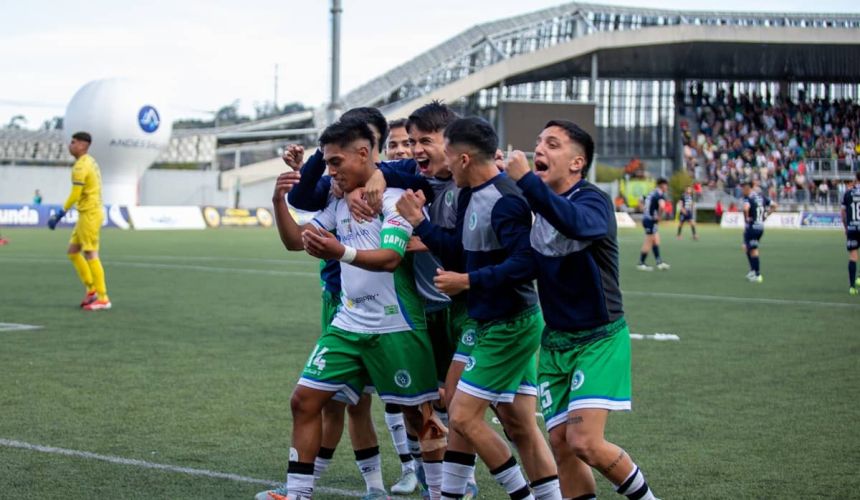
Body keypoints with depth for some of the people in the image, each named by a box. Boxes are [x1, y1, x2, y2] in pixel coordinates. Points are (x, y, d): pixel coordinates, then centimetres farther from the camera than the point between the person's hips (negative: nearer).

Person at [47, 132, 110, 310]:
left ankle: (103, 298, -3)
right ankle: (91, 289, 16)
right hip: (86, 214, 10)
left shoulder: (81, 166, -16)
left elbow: (75, 195, -20)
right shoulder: (90, 162, 14)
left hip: (89, 215, -10)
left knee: (91, 255, -6)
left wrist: (60, 214, -14)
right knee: (73, 251, 14)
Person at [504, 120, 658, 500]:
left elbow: (578, 224, -39)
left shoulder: (592, 200, -16)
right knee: (561, 444, 3)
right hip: (555, 341, 7)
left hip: (599, 339, -7)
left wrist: (526, 180, -40)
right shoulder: (538, 205, 5)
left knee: (584, 442, -15)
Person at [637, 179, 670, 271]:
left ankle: (659, 262, 13)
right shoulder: (660, 195, -14)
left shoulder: (651, 193, 13)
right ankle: (641, 264, 3)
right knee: (649, 243, -2)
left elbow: (643, 204, 26)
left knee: (656, 241, 12)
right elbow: (662, 206, -34)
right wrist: (659, 216, -18)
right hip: (651, 221, -9)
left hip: (646, 218, 9)